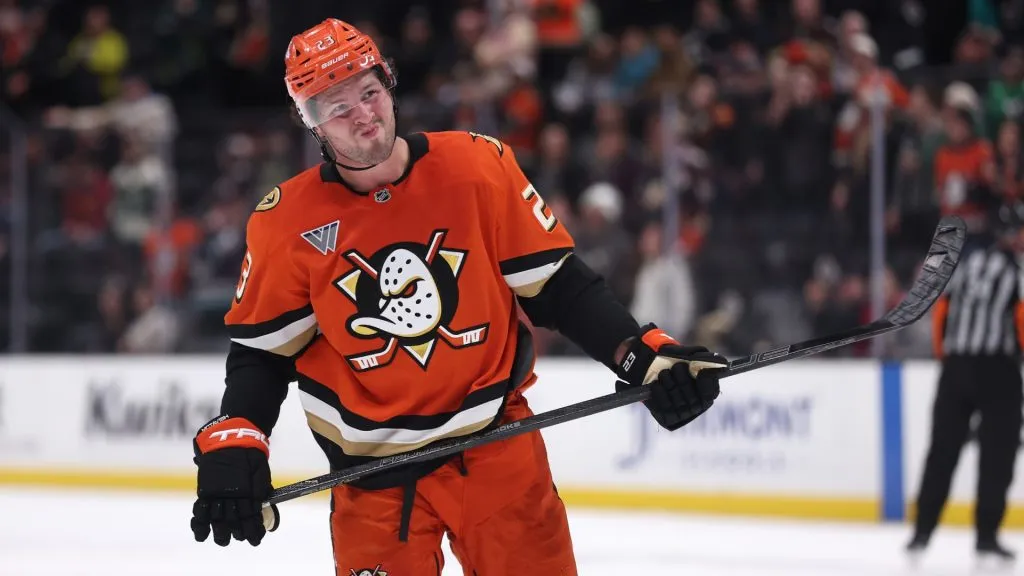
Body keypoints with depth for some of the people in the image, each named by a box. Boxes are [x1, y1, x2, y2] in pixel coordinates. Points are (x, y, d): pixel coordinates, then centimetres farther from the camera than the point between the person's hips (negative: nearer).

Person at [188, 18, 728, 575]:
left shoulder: (477, 166, -6)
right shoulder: (287, 223, -6)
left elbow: (556, 285, -1)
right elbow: (261, 350, 3)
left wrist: (643, 355, -12)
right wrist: (232, 447, -13)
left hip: (496, 441, 0)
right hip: (371, 469, 0)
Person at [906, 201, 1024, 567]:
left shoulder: (965, 257, 12)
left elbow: (941, 309, 14)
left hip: (956, 367, 5)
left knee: (943, 450, 9)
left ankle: (921, 533, 7)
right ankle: (986, 539, -3)